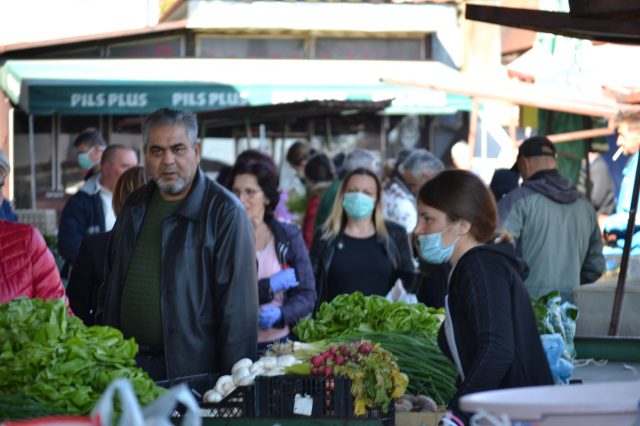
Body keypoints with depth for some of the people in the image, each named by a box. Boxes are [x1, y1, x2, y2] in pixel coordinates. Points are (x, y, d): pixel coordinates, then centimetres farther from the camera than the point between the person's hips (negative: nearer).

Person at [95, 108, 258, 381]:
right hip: (125, 366, 6)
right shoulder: (135, 207, 13)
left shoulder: (225, 213, -8)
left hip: (192, 369, -5)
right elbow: (110, 286, 22)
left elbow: (239, 309, -12)